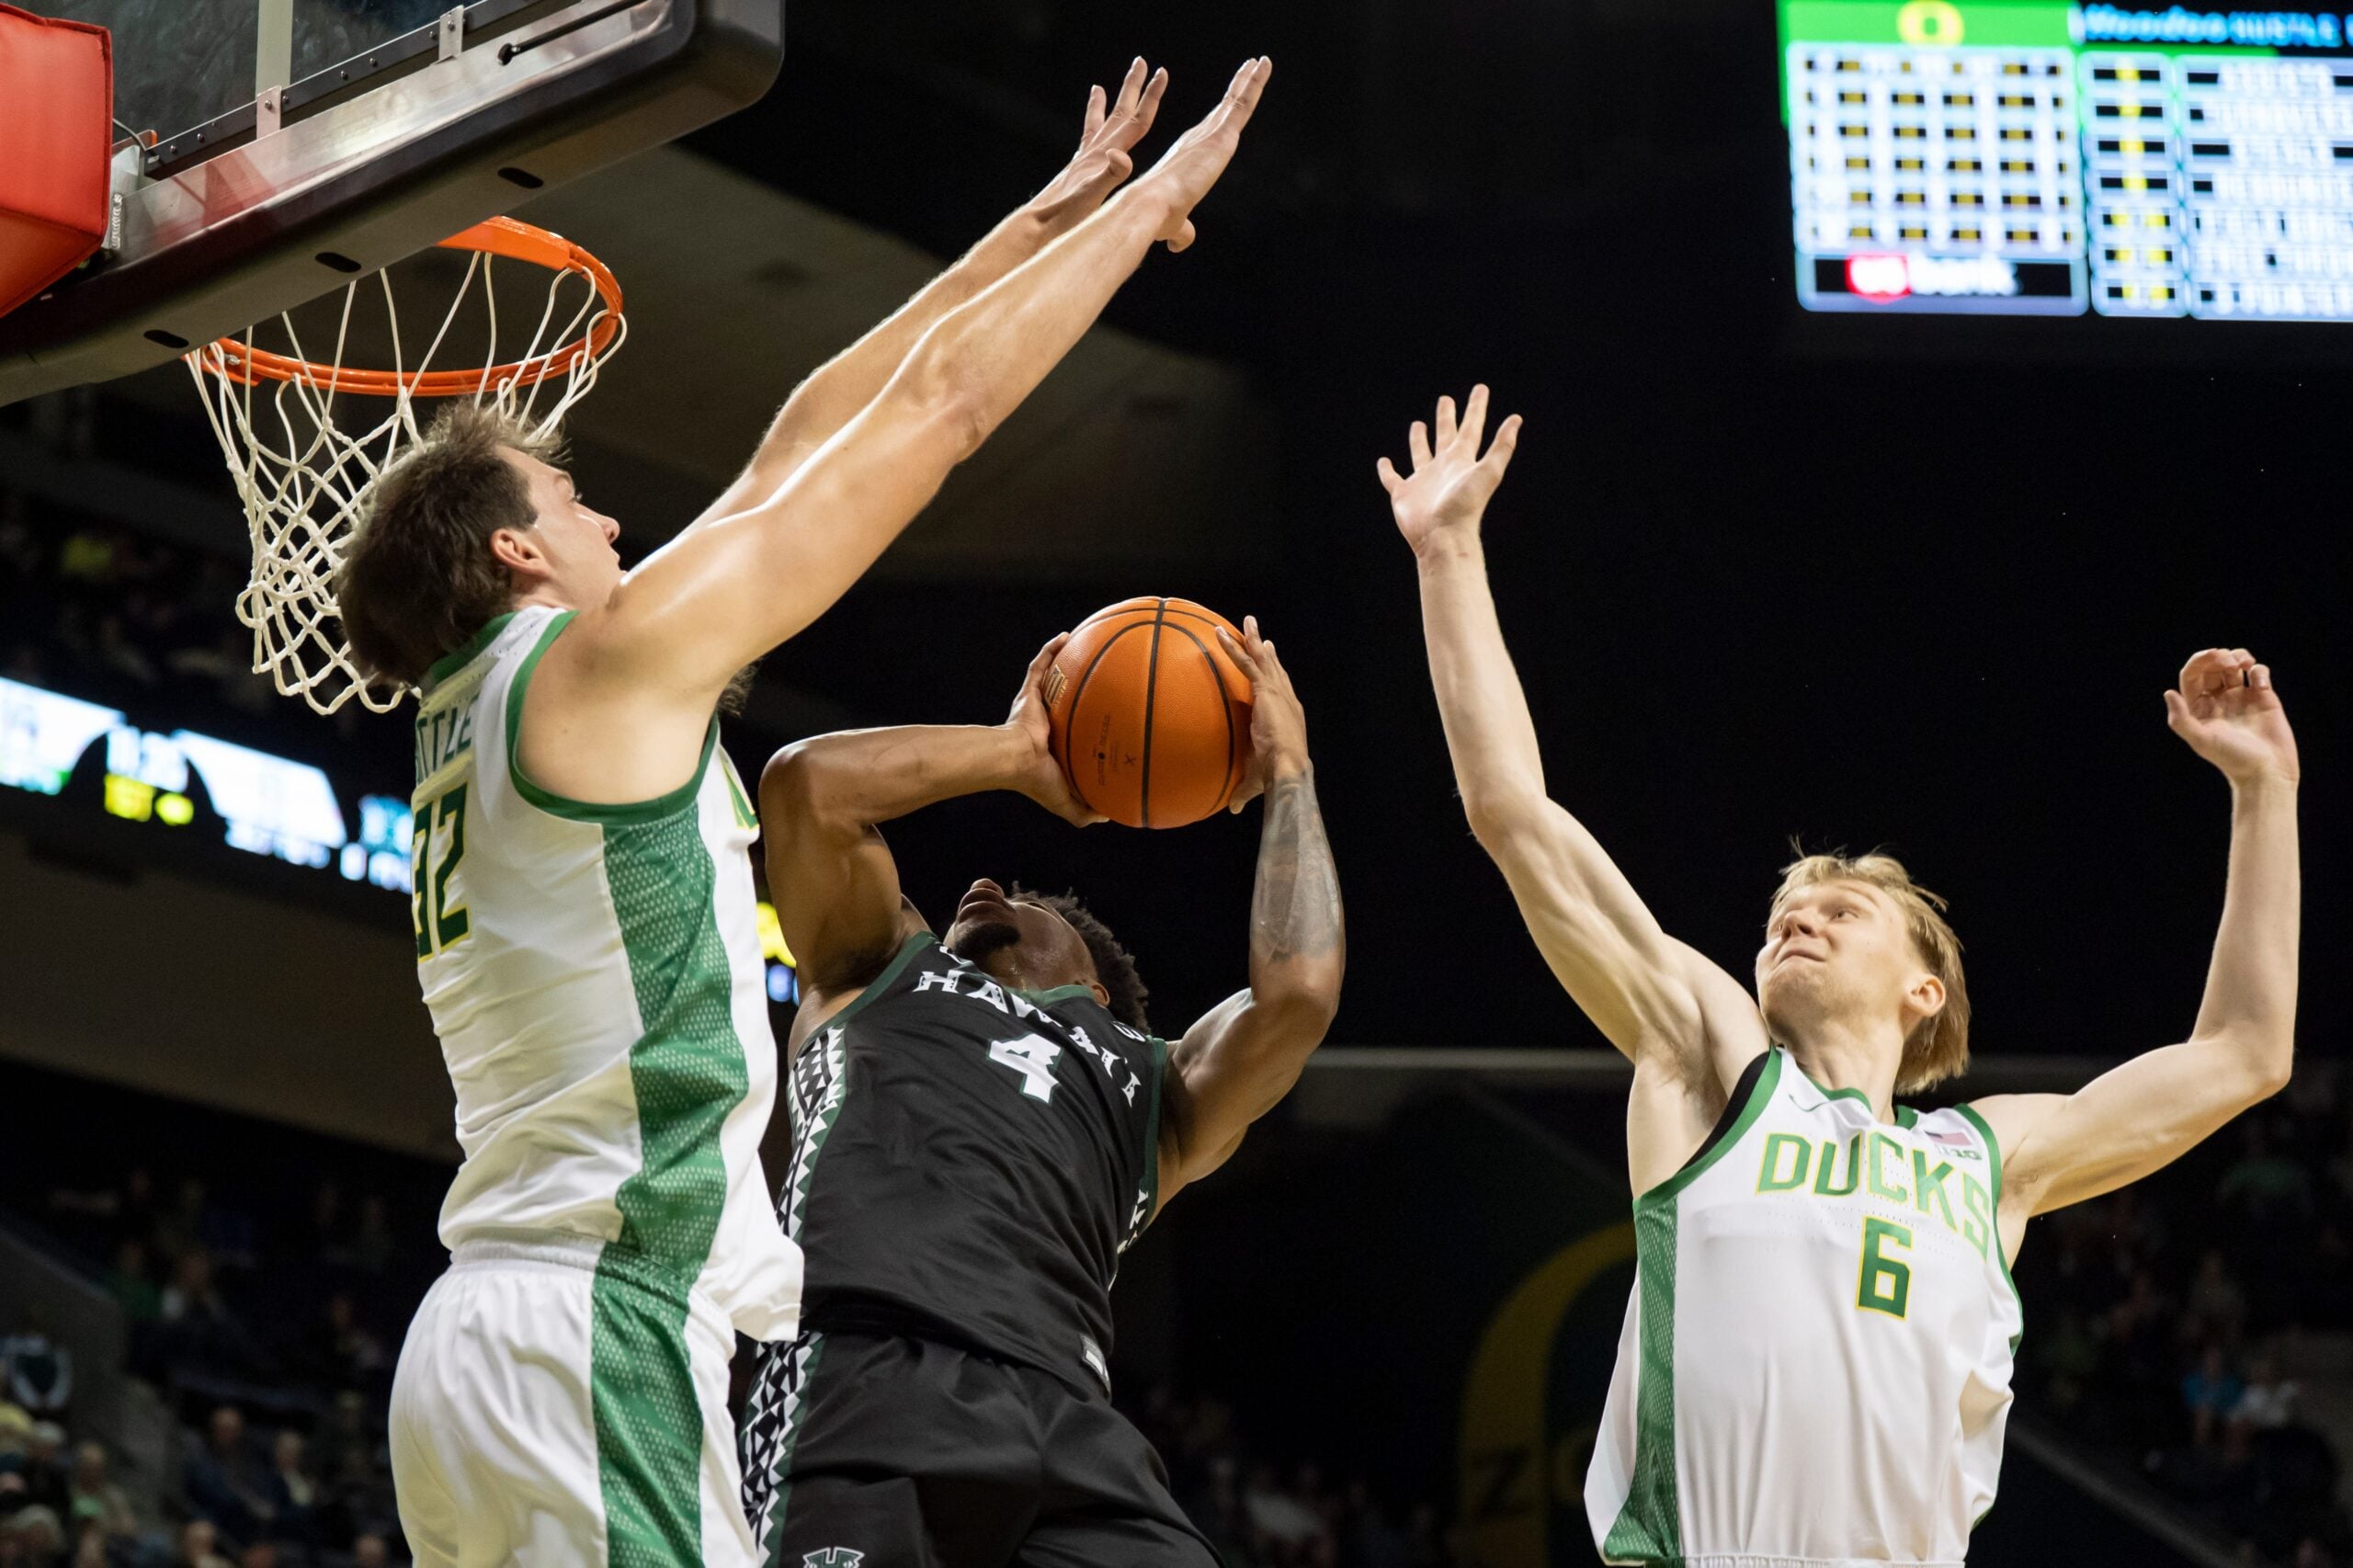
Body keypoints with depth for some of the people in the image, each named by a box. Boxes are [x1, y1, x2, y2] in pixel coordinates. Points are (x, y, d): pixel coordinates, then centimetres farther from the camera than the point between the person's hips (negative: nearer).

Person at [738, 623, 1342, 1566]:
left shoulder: (1153, 1089, 34)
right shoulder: (880, 976, 35)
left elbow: (1298, 993, 16)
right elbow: (807, 780, 21)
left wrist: (1286, 775, 29)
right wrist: (1018, 753, 33)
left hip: (1062, 1413, 2)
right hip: (857, 1379, -2)